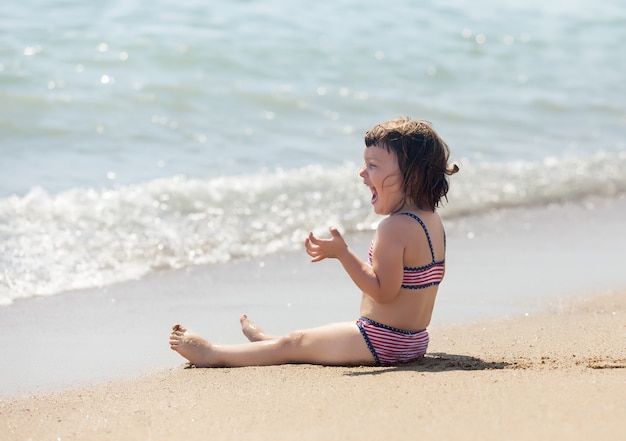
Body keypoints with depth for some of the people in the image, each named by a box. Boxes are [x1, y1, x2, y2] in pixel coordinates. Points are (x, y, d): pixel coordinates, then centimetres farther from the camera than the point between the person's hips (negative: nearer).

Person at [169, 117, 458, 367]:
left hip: (379, 342, -9)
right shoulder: (432, 220, 6)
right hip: (415, 339, 9)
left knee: (294, 344, 2)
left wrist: (342, 253, -30)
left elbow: (383, 291, -28)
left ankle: (211, 354, 10)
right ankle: (267, 341, 53)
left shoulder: (394, 227, -25)